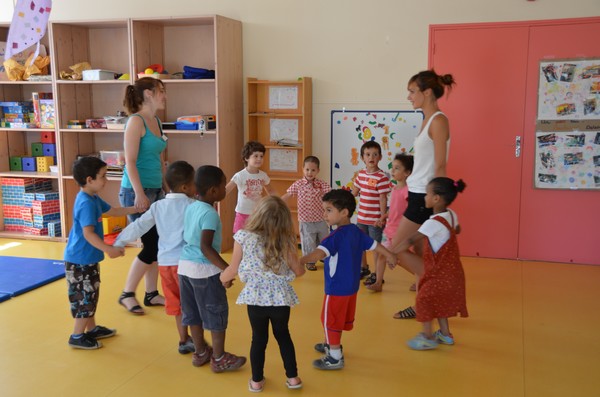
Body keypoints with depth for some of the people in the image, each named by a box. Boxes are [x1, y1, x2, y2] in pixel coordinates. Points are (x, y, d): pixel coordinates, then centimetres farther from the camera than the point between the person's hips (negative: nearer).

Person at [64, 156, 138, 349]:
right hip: (80, 259, -10)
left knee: (90, 294, 19)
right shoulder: (86, 203, -24)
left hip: (88, 258, 10)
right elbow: (88, 233, -30)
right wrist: (108, 249, -37)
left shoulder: (93, 198, 8)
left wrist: (136, 209, 18)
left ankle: (91, 329, 32)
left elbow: (112, 211, 23)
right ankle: (77, 336, 11)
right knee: (85, 297, 0)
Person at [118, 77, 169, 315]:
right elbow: (130, 162, -18)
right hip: (137, 191, -8)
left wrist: (168, 187, 20)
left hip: (156, 190, 8)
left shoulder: (156, 121, 12)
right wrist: (139, 193, -23)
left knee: (156, 244, 12)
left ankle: (152, 294, 24)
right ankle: (127, 294, 12)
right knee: (151, 246, -4)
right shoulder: (136, 121, -13)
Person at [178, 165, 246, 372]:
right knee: (217, 314, 6)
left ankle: (200, 352, 32)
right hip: (204, 269, -8)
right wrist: (227, 268, -29)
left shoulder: (190, 207, 6)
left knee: (194, 313, 18)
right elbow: (205, 247, -27)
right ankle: (219, 359, 15)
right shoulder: (210, 214, -18)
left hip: (185, 264, 8)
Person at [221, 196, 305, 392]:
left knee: (259, 339, 16)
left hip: (255, 297, 0)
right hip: (280, 297, 0)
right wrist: (301, 266, 20)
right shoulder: (284, 241, -11)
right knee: (283, 335, 20)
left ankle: (257, 381, 28)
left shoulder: (243, 237, -12)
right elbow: (298, 271, -4)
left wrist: (222, 277, 18)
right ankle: (292, 377, 29)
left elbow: (234, 269, -3)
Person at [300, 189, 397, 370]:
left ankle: (335, 358, 16)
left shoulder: (337, 236, -24)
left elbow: (320, 253, -41)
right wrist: (390, 256, 33)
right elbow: (374, 245, 15)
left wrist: (298, 261, -54)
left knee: (330, 320, 6)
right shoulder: (356, 231, 2)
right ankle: (332, 345, 42)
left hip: (337, 287, -9)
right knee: (341, 318, 24)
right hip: (351, 285, 9)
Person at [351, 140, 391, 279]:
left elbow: (383, 199, -15)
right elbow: (354, 192, 13)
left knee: (375, 247, 4)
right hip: (362, 217, 7)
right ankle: (363, 268, 39)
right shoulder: (361, 174, 4)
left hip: (375, 219, -7)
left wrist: (382, 218, -16)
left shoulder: (382, 177, -16)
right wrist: (355, 179, 4)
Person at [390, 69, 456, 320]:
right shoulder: (427, 120, 13)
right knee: (419, 254, 13)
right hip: (418, 194, 9)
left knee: (396, 249, -4)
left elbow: (440, 166, -17)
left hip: (425, 197, -9)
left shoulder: (438, 121, -14)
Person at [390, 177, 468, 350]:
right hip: (450, 270, 9)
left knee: (423, 299, 3)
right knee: (438, 300, 21)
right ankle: (445, 334, 31)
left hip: (440, 272, -9)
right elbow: (457, 230, 22)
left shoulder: (433, 223, -26)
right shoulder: (452, 215, -1)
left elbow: (411, 240, -27)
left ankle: (428, 337, 11)